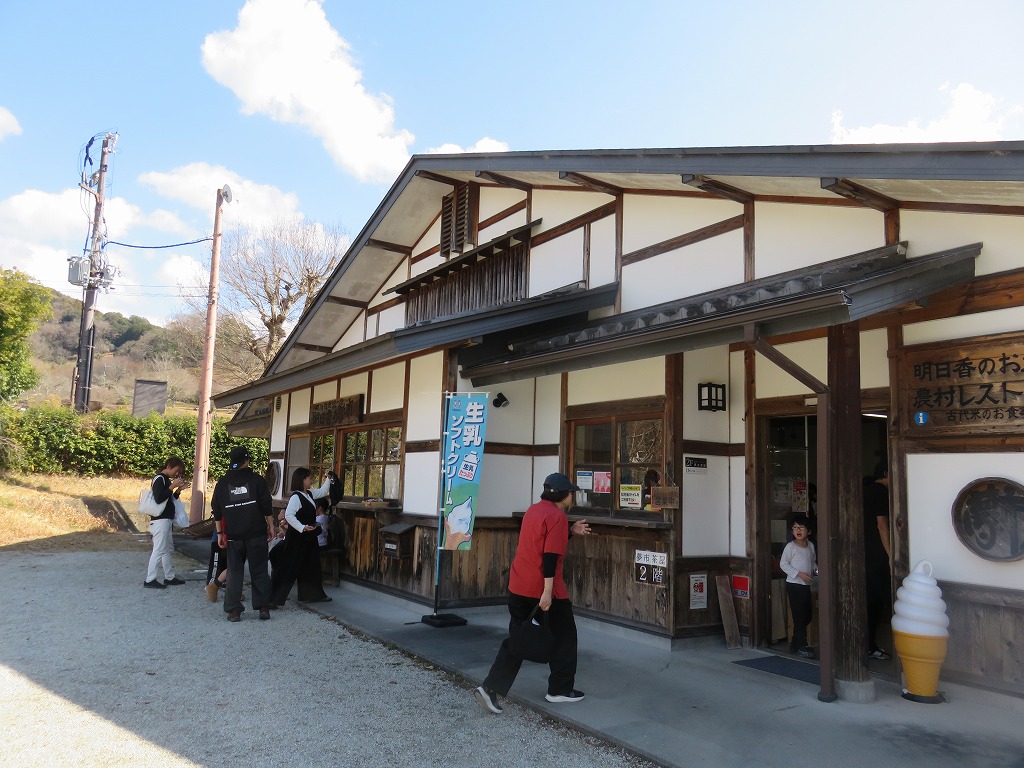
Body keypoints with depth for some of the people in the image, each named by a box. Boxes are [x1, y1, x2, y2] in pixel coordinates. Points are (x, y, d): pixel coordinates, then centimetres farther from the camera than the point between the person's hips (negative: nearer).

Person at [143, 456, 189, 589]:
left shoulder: (166, 479, 17)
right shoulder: (159, 478, -11)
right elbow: (158, 498, -23)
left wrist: (178, 489, 9)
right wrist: (172, 486, -19)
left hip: (166, 520, 10)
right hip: (160, 520, -10)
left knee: (168, 550, 14)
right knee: (159, 550, -9)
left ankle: (169, 577, 21)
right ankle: (150, 580, -5)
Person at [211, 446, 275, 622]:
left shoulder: (222, 483, 4)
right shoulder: (257, 480, -3)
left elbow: (217, 511, 6)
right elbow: (267, 506, -5)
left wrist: (219, 533, 12)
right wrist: (270, 526, 4)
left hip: (233, 536, 1)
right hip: (256, 534, -1)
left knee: (234, 572, 7)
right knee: (259, 571, 7)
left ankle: (233, 610, 5)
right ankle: (263, 607, 7)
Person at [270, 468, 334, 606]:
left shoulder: (310, 494, 9)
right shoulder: (296, 497, -18)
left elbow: (322, 491, 28)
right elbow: (289, 515, -28)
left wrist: (329, 479, 21)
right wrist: (303, 527, -32)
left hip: (308, 538, 9)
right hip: (297, 538, -9)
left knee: (311, 566, 16)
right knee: (289, 568, -5)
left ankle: (314, 594, 27)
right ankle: (274, 599, 2)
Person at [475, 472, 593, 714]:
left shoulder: (534, 510, 13)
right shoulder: (557, 516, -14)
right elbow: (550, 555, -21)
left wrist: (571, 531, 19)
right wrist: (547, 592, -23)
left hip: (518, 586, 8)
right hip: (543, 589, -8)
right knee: (564, 636, 12)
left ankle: (491, 688, 3)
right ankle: (560, 689, 21)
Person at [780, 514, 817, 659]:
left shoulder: (810, 546, 8)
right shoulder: (791, 546, -10)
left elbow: (812, 562, 19)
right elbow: (783, 563, -11)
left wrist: (816, 568, -2)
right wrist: (799, 574, -18)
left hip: (806, 585, 7)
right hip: (794, 584, -7)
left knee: (807, 616, 12)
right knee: (799, 616, -6)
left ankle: (794, 644, 24)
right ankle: (802, 646, 2)